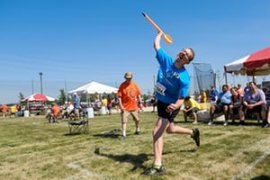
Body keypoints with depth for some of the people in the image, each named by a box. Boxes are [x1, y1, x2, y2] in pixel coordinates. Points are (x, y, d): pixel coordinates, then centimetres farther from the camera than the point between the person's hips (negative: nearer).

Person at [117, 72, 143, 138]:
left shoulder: (134, 84, 5)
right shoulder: (122, 85, -8)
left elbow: (138, 94, 12)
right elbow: (119, 96, -11)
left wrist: (140, 102, 8)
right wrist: (120, 105, -19)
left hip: (134, 106, 5)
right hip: (125, 107, -5)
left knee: (137, 119, 18)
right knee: (124, 121, -10)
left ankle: (137, 130, 40)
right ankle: (124, 134, -3)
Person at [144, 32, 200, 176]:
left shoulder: (184, 77, -26)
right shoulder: (166, 60, -12)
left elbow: (181, 99, -25)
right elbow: (156, 45, 2)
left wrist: (175, 106, -45)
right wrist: (160, 33, 17)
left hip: (171, 105, -7)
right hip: (160, 101, 7)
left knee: (157, 132, -15)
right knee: (170, 129, 26)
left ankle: (157, 166, -8)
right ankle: (193, 132, 51)